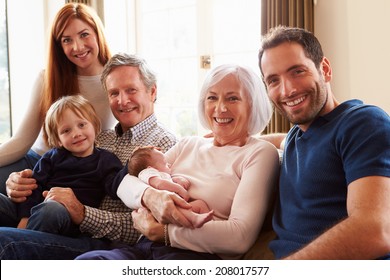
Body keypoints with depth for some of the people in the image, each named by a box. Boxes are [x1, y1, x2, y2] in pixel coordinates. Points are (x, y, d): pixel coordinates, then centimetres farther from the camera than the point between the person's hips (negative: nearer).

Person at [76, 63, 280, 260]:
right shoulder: (189, 145, 21)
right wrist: (150, 195, -12)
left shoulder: (260, 153, 3)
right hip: (147, 247, 5)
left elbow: (240, 236, -11)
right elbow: (125, 184, 12)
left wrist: (162, 231, -10)